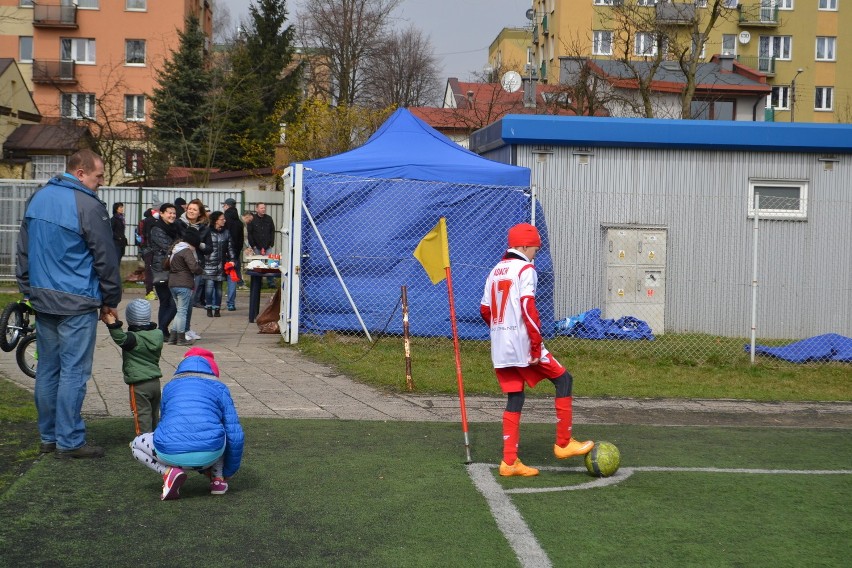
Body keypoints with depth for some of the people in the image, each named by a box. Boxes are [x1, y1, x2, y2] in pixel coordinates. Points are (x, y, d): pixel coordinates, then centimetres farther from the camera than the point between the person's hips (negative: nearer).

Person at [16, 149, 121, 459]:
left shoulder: (37, 198, 10)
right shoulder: (88, 205, -14)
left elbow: (23, 250, 17)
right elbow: (106, 258, -10)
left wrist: (29, 290, 23)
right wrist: (111, 300, 1)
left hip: (42, 300, 8)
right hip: (76, 304, -7)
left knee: (47, 369, 13)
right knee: (73, 371, -2)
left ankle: (48, 436, 20)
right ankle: (69, 441, 2)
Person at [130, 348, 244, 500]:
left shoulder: (169, 387, 24)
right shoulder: (219, 388, 17)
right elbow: (235, 434, 12)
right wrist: (229, 471, 28)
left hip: (171, 455, 0)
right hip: (210, 454, 0)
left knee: (136, 445, 32)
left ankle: (169, 472, 4)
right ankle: (218, 478, 20)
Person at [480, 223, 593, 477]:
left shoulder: (495, 271, 15)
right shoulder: (525, 269, -8)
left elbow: (485, 310, 16)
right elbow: (528, 308, -19)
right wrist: (537, 344, -17)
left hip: (500, 348, 8)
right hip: (522, 344, -8)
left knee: (514, 399, 11)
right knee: (563, 379, 7)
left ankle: (509, 461, 9)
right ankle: (563, 443, 8)